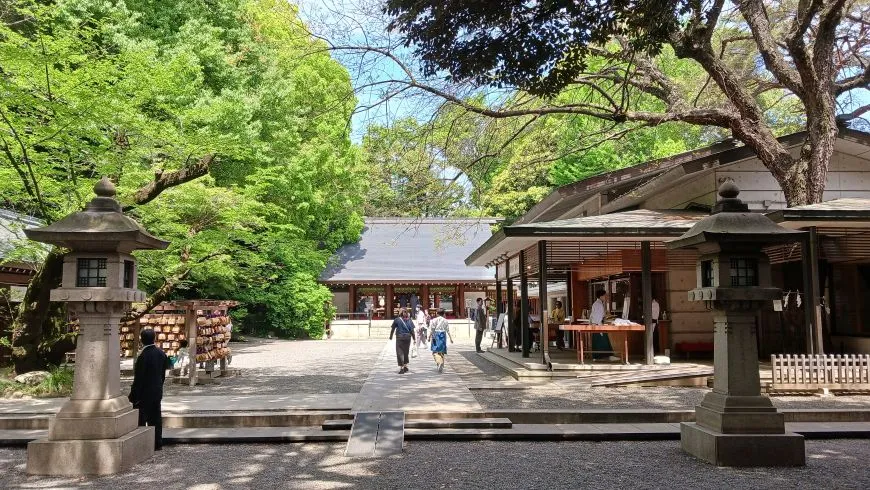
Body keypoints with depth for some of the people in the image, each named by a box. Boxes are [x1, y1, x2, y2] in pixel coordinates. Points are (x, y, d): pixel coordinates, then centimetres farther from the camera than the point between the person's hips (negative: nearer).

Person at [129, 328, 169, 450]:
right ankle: (157, 443, 18)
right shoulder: (161, 353, 3)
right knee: (155, 417, 13)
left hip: (144, 393, -7)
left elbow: (139, 378, -17)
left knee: (140, 419, 2)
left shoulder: (143, 355, -19)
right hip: (157, 392, 7)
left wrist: (133, 395, -11)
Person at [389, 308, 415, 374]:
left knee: (400, 352, 0)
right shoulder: (409, 320, 3)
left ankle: (401, 368, -7)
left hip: (400, 337, -4)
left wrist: (391, 336, 15)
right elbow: (412, 330, 0)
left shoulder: (397, 320, -4)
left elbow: (392, 329, 2)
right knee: (406, 352, 18)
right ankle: (405, 366, 23)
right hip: (408, 337, 4)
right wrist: (414, 338, 5)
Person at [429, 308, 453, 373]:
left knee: (435, 350, -1)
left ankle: (439, 362, -26)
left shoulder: (434, 320, -3)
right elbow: (448, 330, 2)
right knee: (442, 351, 12)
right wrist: (451, 338, 6)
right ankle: (441, 366, 16)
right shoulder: (445, 321, 4)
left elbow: (432, 330, -6)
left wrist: (429, 337, 0)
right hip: (443, 335, 3)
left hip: (436, 335, -3)